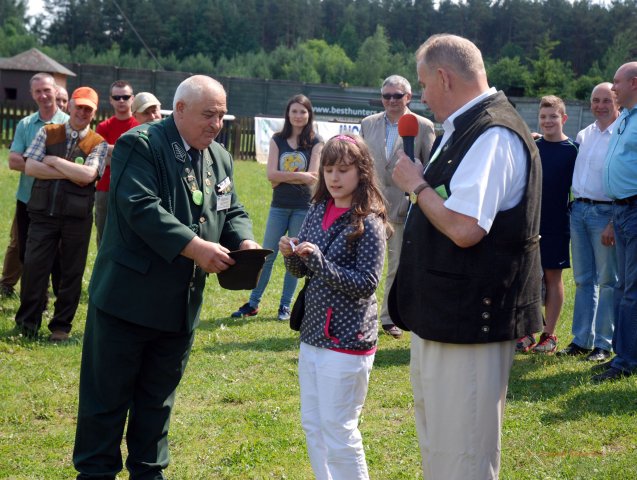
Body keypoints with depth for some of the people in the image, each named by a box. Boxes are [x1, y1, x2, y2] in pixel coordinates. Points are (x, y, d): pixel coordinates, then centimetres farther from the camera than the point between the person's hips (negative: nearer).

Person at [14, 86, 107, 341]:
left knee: (71, 273, 7)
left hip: (77, 218, -1)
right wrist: (70, 173, -12)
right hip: (43, 213, 1)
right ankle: (26, 324, 16)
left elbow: (87, 175, -16)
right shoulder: (47, 133, 6)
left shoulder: (98, 144, 1)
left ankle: (61, 325, 20)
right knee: (33, 267, 1)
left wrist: (54, 161, -10)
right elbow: (30, 167, -6)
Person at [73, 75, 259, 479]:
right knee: (108, 395, 3)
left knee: (158, 397, 16)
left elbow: (233, 212, 16)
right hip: (128, 296, -7)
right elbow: (141, 208, -23)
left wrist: (245, 242, -7)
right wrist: (196, 248, -28)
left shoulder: (221, 158, 12)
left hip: (182, 304, 7)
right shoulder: (141, 144, -12)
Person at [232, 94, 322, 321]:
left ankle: (285, 305, 14)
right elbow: (271, 175, -6)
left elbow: (312, 177, -11)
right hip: (279, 206, 2)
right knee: (267, 255, 3)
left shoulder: (315, 143, 0)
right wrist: (299, 175, -14)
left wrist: (283, 177, -10)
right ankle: (253, 303, 10)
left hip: (303, 207, -2)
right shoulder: (277, 140, 5)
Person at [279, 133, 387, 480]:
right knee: (312, 425, 15)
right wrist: (292, 256, -9)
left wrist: (320, 262, -23)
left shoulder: (368, 222, -13)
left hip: (347, 339, -7)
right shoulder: (318, 211, 6)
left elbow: (367, 283, -16)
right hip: (313, 333, 7)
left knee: (338, 430, 0)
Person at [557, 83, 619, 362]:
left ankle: (603, 344, 6)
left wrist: (614, 223, -18)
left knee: (607, 281, 0)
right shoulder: (583, 135, 13)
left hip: (605, 212, -6)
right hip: (579, 210, 7)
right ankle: (581, 340, 16)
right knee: (583, 280, 10)